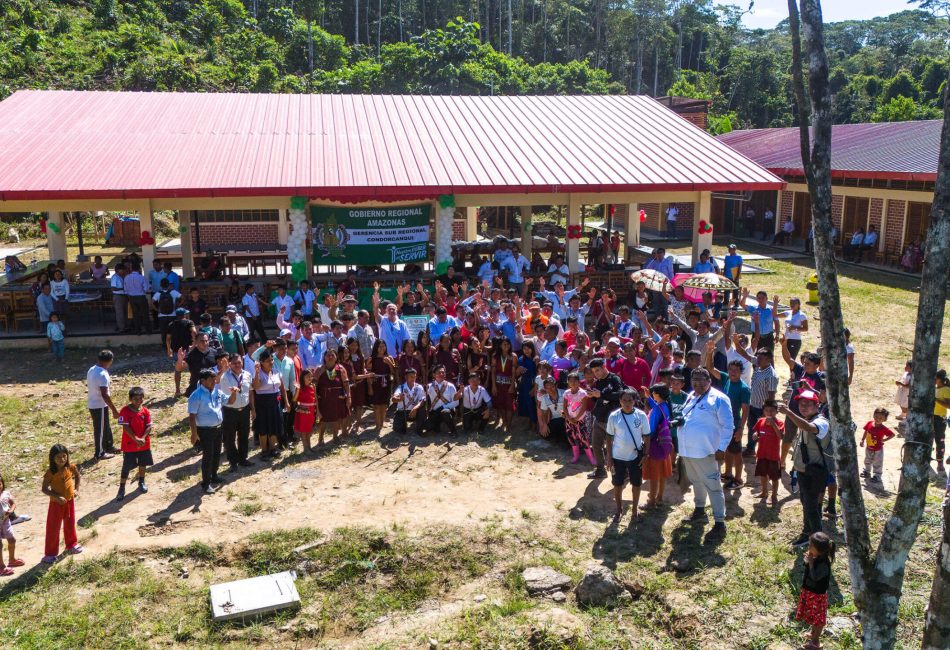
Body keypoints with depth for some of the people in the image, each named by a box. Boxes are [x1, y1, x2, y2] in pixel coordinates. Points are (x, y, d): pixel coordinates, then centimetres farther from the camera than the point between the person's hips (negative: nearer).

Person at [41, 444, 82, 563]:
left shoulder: (71, 467, -11)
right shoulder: (51, 472, -22)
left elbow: (78, 476, 10)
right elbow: (45, 489, -20)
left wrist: (76, 489, -1)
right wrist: (57, 497, -30)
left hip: (70, 501, 4)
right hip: (56, 503, -4)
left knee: (70, 525, 20)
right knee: (53, 528, 3)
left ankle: (71, 545, 40)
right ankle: (50, 553, 14)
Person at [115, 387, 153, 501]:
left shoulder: (145, 411, -3)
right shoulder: (125, 411, -13)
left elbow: (149, 426, -5)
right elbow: (126, 427, -17)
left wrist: (143, 438, -20)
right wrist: (136, 439, -23)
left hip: (144, 443, 4)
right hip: (129, 444, -4)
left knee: (143, 464, 17)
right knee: (126, 467, 0)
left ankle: (141, 482, 37)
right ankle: (122, 489, 7)